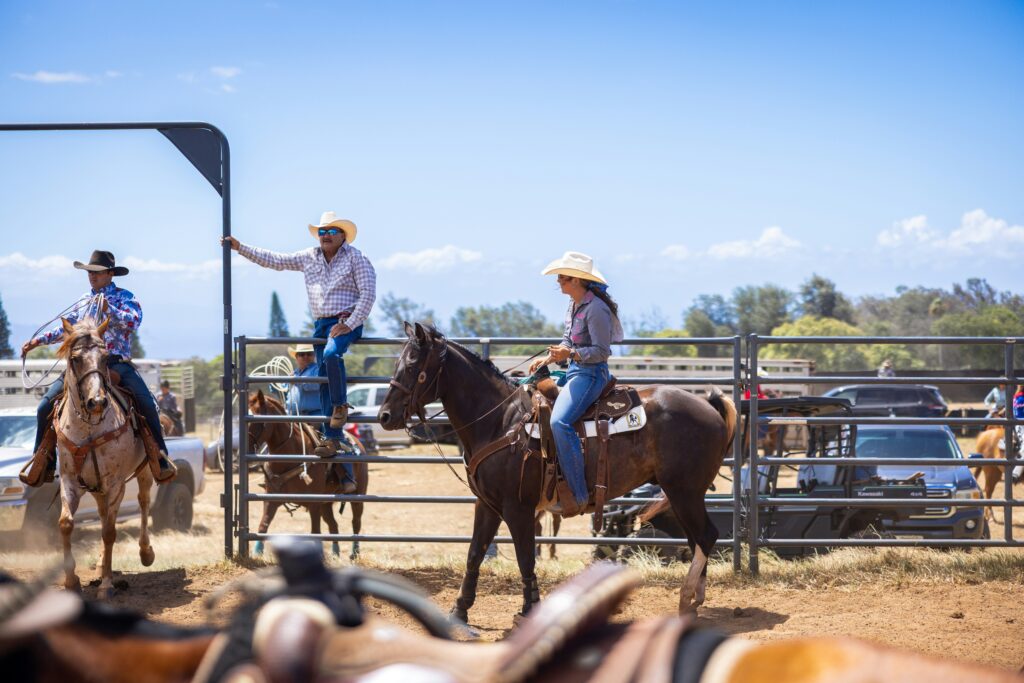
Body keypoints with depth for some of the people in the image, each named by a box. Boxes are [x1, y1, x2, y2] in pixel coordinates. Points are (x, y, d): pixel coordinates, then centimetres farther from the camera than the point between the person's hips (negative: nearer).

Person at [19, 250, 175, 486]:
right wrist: (38, 340, 18)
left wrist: (108, 309, -23)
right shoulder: (84, 301, 19)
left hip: (117, 363, -4)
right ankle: (43, 463, 4)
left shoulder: (124, 297, 5)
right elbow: (64, 326, 28)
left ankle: (160, 459, -16)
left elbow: (134, 321, -13)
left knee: (146, 403, -26)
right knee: (46, 405, -9)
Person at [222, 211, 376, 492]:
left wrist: (349, 323, -17)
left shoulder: (356, 258, -4)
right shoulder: (309, 257, 12)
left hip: (345, 322, -6)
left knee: (331, 353, -36)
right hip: (321, 324, 6)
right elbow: (273, 260, 16)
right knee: (324, 381, 1)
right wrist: (240, 248, 12)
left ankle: (341, 406, -16)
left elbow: (368, 294, -10)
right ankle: (334, 439, 2)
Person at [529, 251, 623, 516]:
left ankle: (579, 495, -26)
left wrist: (570, 354, -29)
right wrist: (550, 358, 9)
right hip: (574, 371, 11)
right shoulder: (574, 305, 12)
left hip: (590, 374, -11)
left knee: (560, 421, -28)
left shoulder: (595, 308, -17)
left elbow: (601, 351, -19)